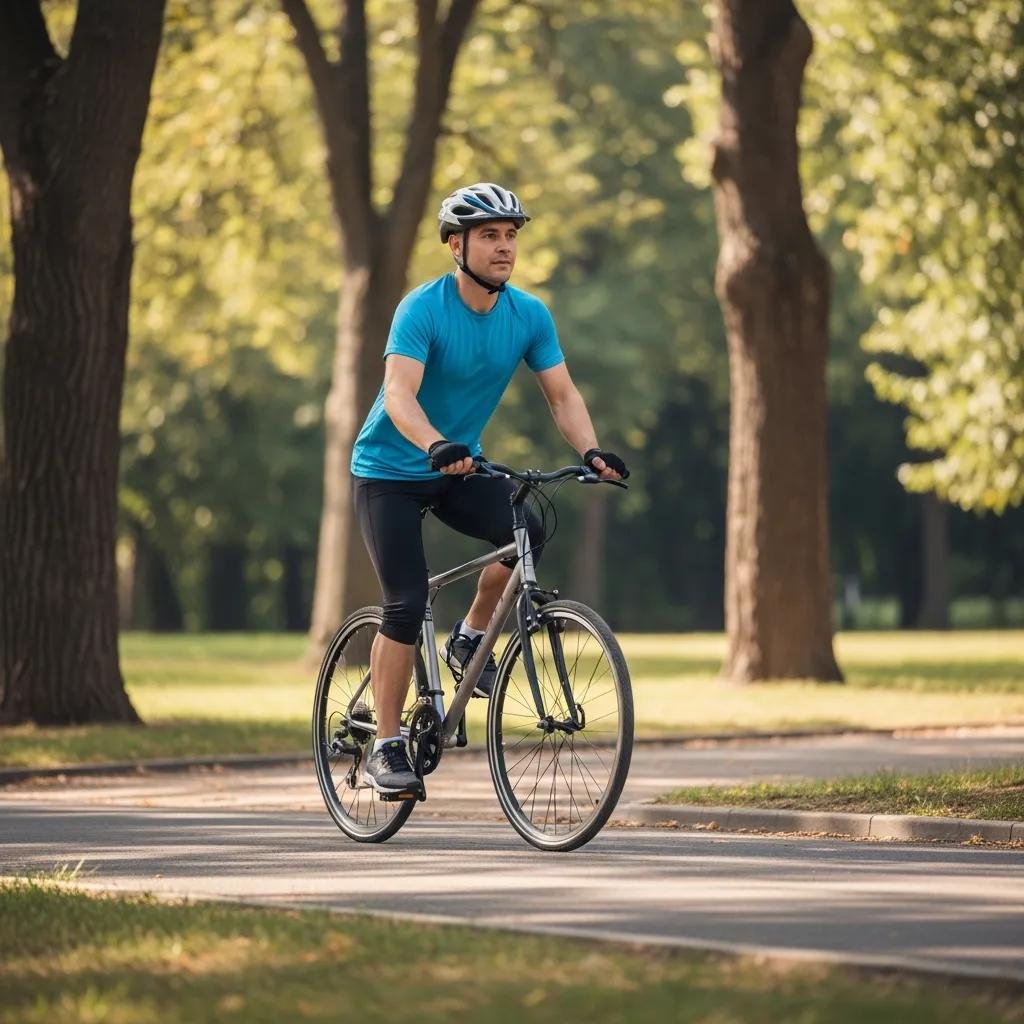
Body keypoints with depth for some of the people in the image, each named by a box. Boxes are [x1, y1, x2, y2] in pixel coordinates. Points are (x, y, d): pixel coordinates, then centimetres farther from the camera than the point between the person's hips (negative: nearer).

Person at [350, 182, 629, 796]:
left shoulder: (529, 315, -6)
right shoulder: (423, 309, -22)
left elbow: (562, 394, -7)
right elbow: (400, 394, -34)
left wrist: (592, 451, -26)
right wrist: (437, 446, -53)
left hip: (459, 469, 4)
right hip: (391, 472, -4)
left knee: (528, 531, -24)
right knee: (407, 605, -13)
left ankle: (469, 641, 1)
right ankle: (386, 748, -1)